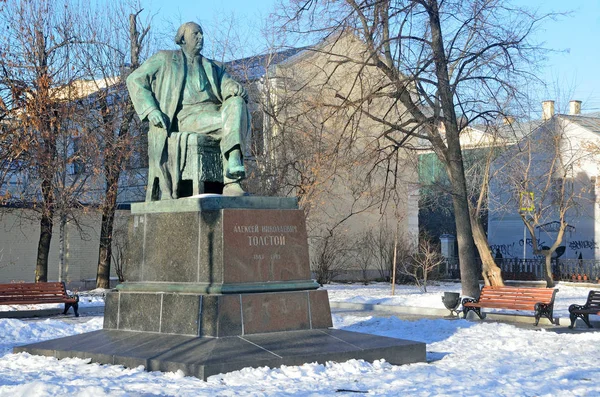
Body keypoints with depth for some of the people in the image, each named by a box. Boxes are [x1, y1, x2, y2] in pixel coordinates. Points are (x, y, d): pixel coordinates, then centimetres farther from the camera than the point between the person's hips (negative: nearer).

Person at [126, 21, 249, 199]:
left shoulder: (212, 68, 31)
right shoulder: (165, 59, 20)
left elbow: (228, 85, 14)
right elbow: (134, 80, 11)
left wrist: (237, 88, -13)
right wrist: (150, 110, -5)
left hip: (214, 111, 4)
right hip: (186, 116, -4)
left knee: (236, 103, -31)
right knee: (228, 122, -32)